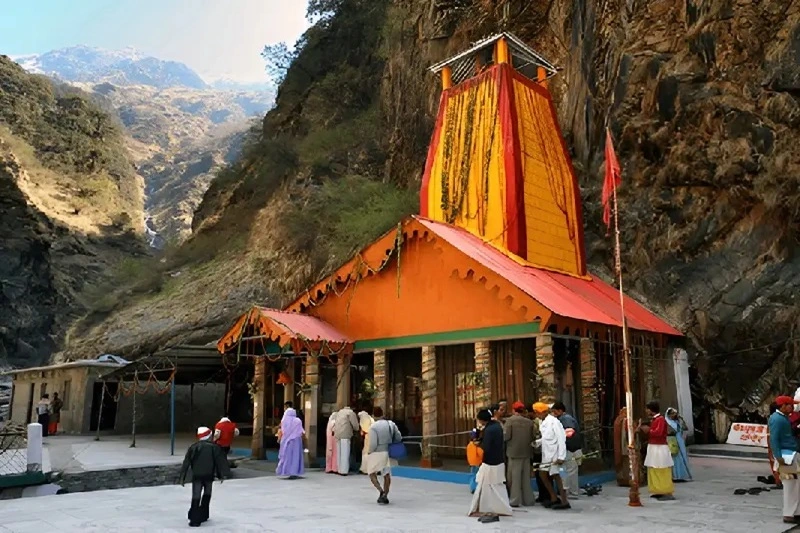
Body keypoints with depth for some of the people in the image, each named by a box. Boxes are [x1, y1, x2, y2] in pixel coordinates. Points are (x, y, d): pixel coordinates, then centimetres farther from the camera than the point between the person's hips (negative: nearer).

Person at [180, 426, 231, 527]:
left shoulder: (193, 447, 4)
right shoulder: (214, 447, 0)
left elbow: (186, 463, 2)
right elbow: (220, 461, -1)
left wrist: (182, 478, 5)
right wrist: (221, 475, 5)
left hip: (196, 476, 0)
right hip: (209, 475, 0)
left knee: (196, 498, 1)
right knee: (207, 495, 21)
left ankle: (195, 520, -7)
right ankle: (203, 515, 25)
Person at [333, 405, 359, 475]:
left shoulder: (340, 412, 22)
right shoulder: (351, 413, -1)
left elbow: (336, 423, 20)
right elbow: (355, 425, -4)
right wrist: (355, 430, 14)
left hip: (337, 434, 7)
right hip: (345, 435, -7)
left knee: (339, 453, 12)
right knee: (345, 453, -4)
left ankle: (340, 470, 14)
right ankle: (344, 471, -5)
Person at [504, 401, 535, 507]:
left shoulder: (510, 420, -11)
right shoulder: (529, 422, 1)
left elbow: (506, 436, -14)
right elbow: (533, 437, 4)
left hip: (514, 452, -4)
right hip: (526, 452, 4)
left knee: (515, 476, 3)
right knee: (526, 477, 14)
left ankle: (515, 500, 5)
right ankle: (528, 499, 20)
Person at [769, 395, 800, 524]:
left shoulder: (784, 417, 16)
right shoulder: (777, 419, -15)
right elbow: (773, 439, -20)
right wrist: (778, 457, -24)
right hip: (785, 455, -10)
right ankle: (789, 515, 2)